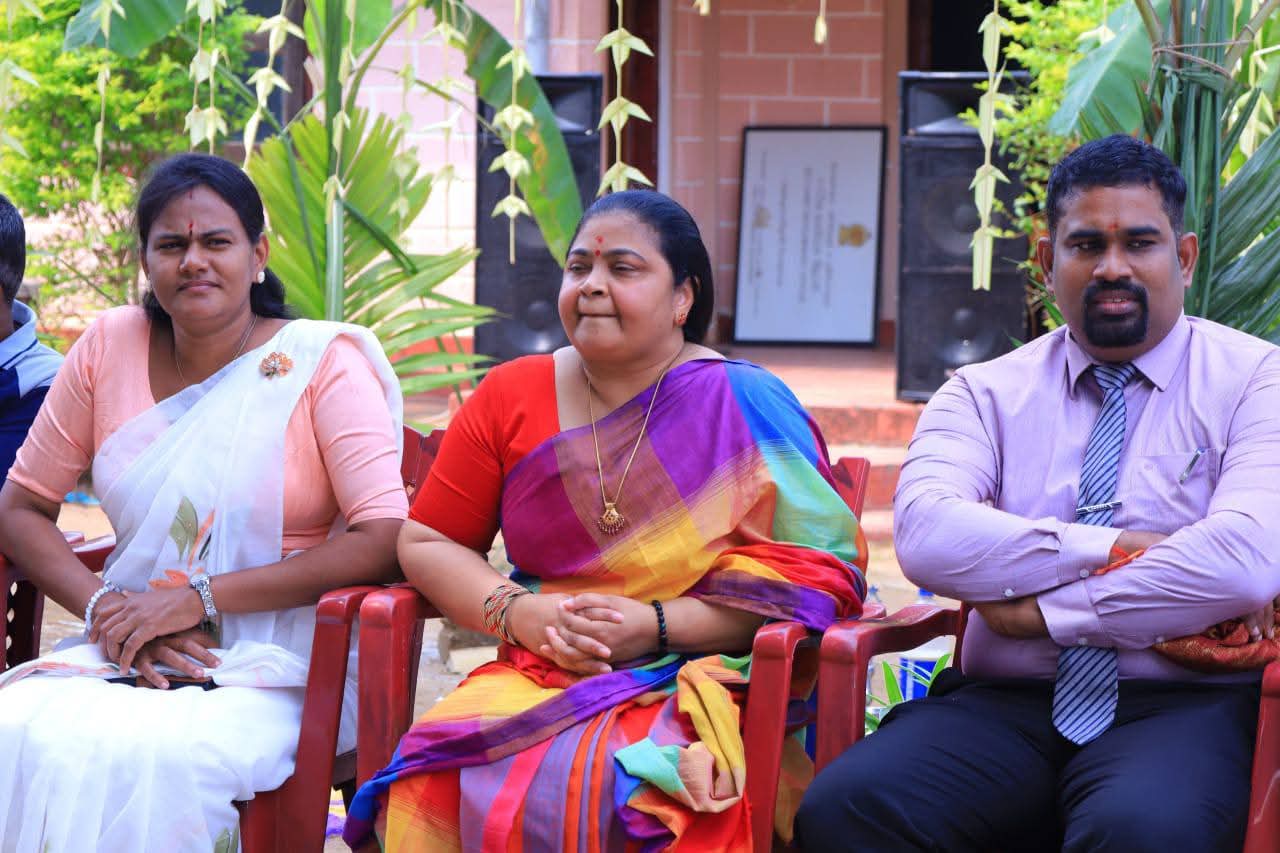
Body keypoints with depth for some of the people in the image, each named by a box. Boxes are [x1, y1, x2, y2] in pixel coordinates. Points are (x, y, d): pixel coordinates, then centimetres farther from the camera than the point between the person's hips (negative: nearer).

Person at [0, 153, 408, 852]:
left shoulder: (322, 361, -3)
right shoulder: (110, 347, 7)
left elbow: (384, 541, -13)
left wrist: (200, 599, -16)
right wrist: (103, 604, -9)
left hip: (274, 668, -3)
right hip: (124, 657, 3)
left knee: (153, 759, -35)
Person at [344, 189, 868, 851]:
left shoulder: (745, 406, 1)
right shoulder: (510, 396, 11)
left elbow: (819, 578, -4)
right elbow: (425, 542, 15)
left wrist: (657, 625, -13)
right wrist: (518, 613, -5)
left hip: (690, 685, -3)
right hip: (534, 680, 3)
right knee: (433, 780, -28)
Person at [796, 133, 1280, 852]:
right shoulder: (985, 393, 13)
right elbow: (926, 536, -7)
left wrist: (1042, 608, -7)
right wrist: (1112, 548, -11)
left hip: (1182, 707, -2)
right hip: (1002, 707, 3)